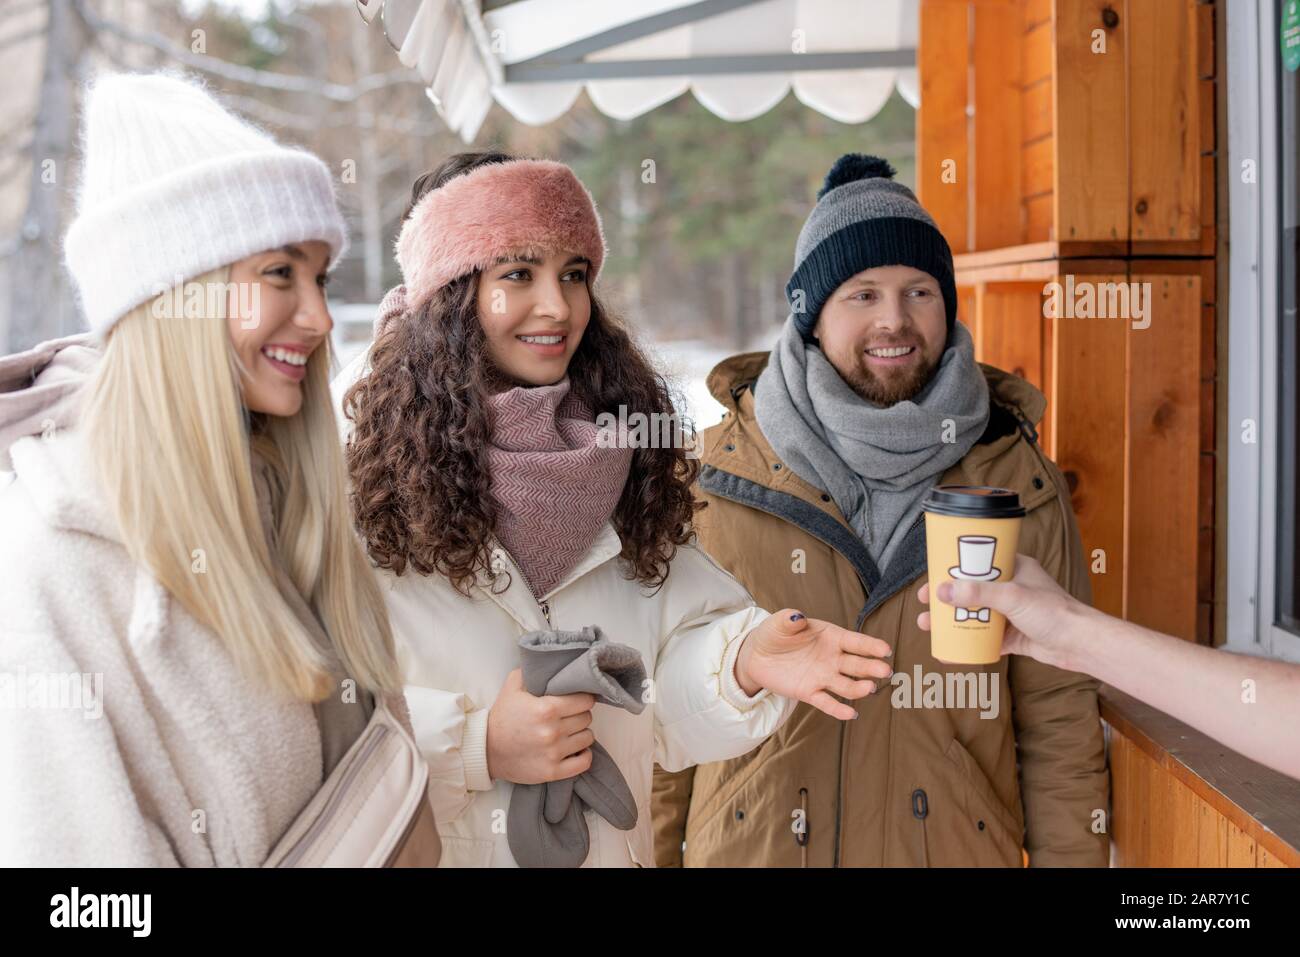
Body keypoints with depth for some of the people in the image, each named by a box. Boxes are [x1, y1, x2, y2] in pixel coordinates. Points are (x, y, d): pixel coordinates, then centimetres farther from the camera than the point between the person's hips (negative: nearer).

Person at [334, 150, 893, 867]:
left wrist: (741, 660, -25)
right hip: (422, 846, -4)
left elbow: (669, 672, -7)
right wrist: (474, 743, -24)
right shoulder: (358, 455, -15)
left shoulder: (620, 447, -1)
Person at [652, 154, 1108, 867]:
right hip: (748, 848, 0)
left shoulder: (1017, 484, -5)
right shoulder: (715, 473, -6)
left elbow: (1059, 727, -2)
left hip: (957, 846, 1)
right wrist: (653, 855, 0)